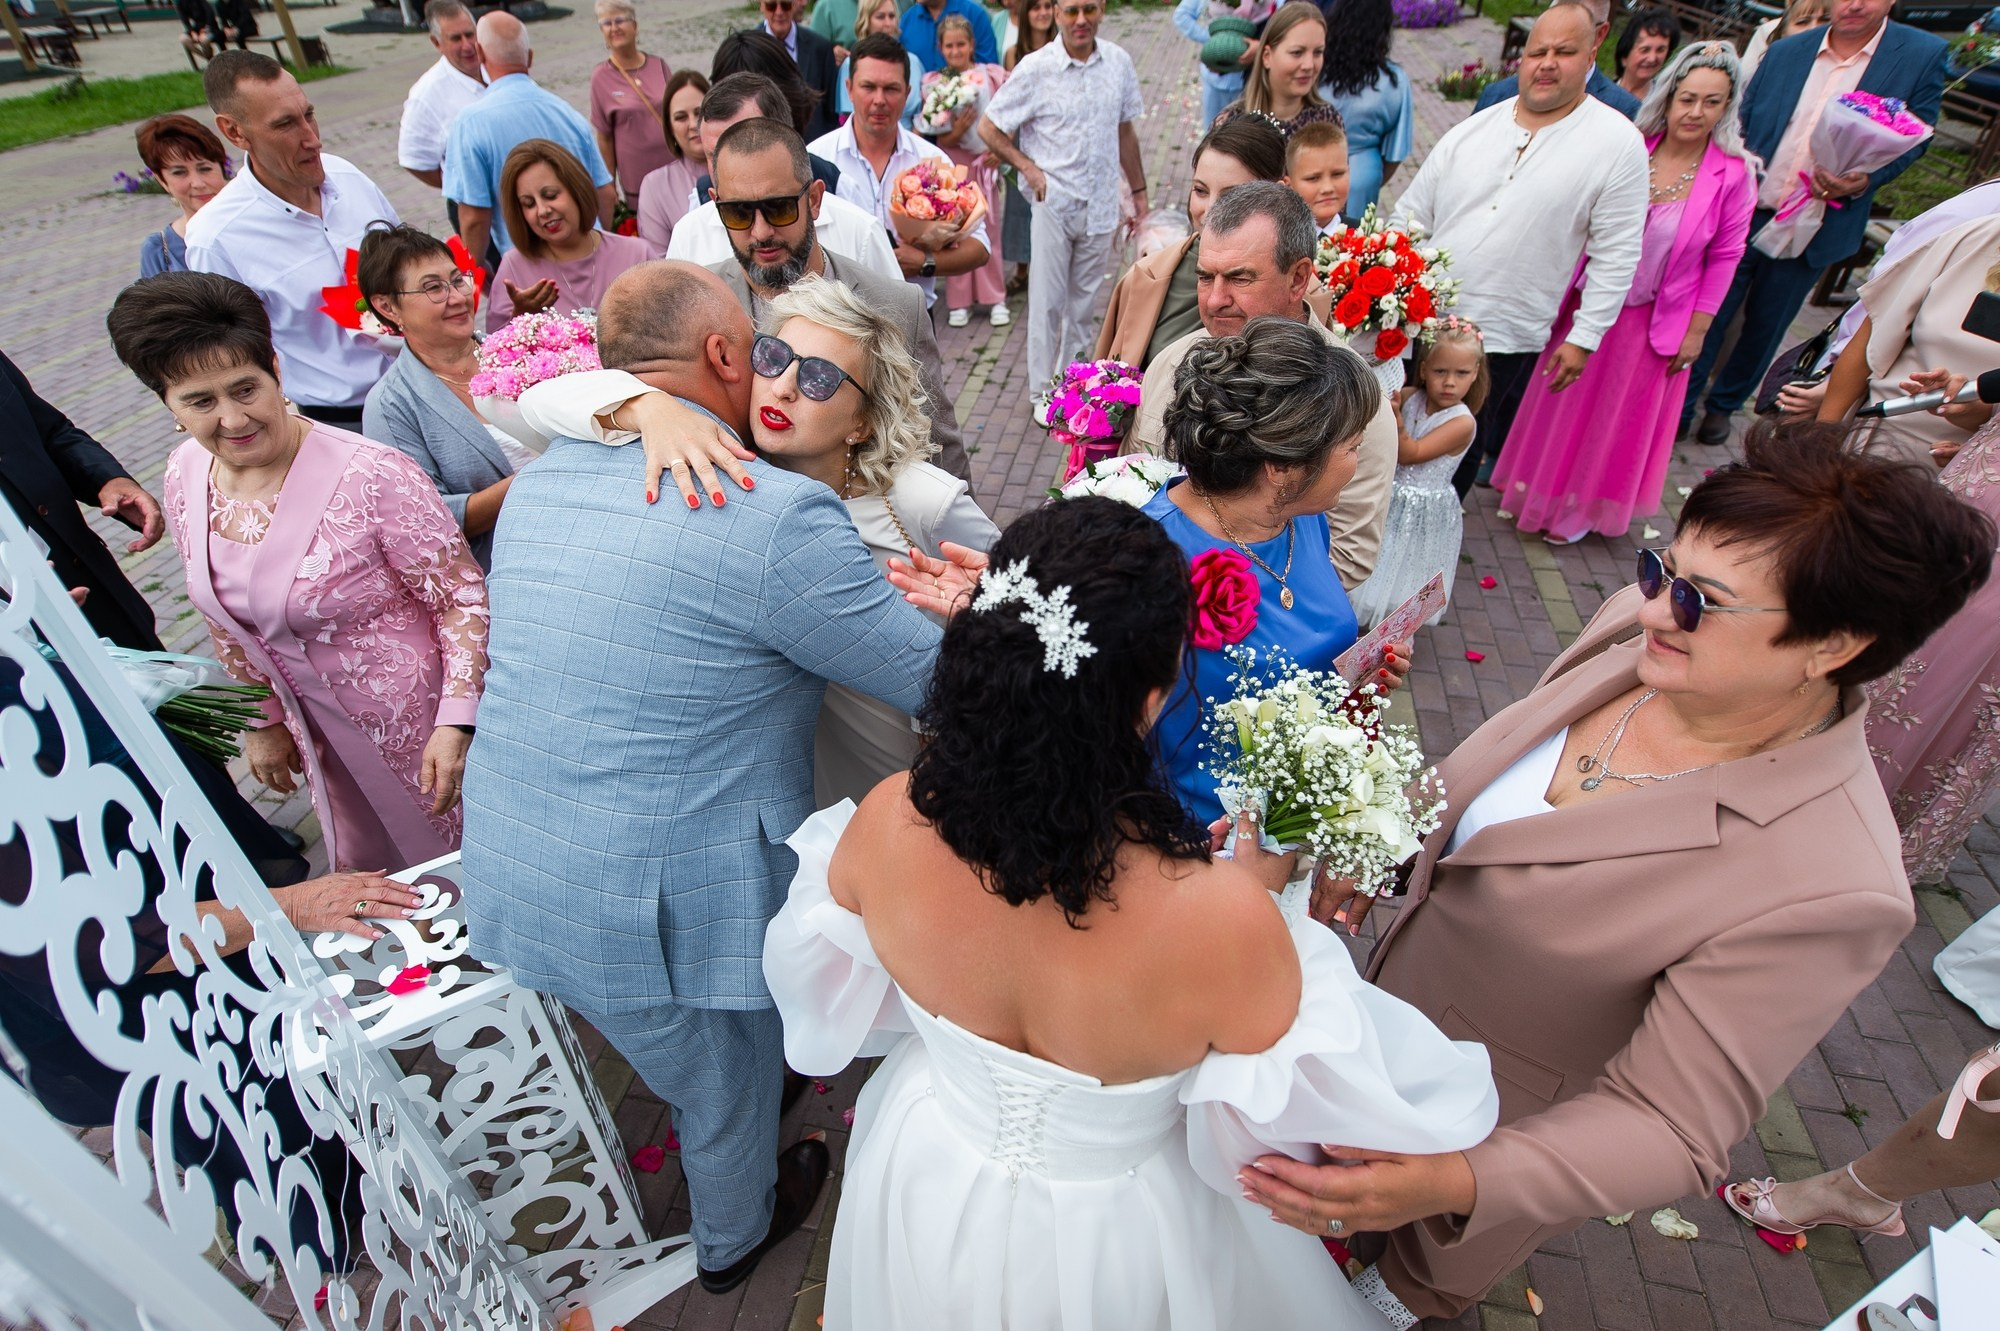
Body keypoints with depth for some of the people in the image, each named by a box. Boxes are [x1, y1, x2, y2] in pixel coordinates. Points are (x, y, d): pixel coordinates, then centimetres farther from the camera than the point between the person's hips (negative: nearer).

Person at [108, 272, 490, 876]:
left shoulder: (372, 477, -26)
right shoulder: (185, 479, -4)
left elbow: (464, 599, -20)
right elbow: (225, 614, 10)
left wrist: (455, 725, -25)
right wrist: (263, 721, 13)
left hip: (422, 721, -6)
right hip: (321, 732, 6)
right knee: (365, 883, 24)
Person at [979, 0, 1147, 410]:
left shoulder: (1118, 62, 2)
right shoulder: (1036, 68, -9)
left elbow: (1125, 131, 13)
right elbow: (988, 128, -4)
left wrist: (1139, 191, 14)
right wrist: (1029, 168, -9)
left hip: (1100, 205, 4)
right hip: (1052, 203, -3)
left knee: (1083, 302, 13)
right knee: (1047, 301, 4)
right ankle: (1044, 392, 17)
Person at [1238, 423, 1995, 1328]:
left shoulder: (1829, 891, -37)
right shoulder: (1636, 628, -20)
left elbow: (1668, 1127, -32)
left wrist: (1457, 1185, -45)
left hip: (1505, 1114, -4)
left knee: (1434, 1256, 31)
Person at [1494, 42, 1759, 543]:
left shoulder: (1734, 174, -13)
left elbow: (1724, 257, -6)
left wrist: (1698, 329, -6)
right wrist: (1561, 295, -3)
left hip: (1654, 322, -1)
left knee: (1618, 417, 14)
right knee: (1564, 403, 16)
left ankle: (1582, 507, 32)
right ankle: (1541, 490, 37)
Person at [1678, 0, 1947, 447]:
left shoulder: (1923, 55, -3)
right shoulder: (1785, 51, 3)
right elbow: (1741, 126, 8)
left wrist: (1865, 180, -18)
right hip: (1745, 214, 1)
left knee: (1765, 327, 11)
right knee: (1710, 315, 2)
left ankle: (1723, 404, 29)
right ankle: (1679, 407, 14)